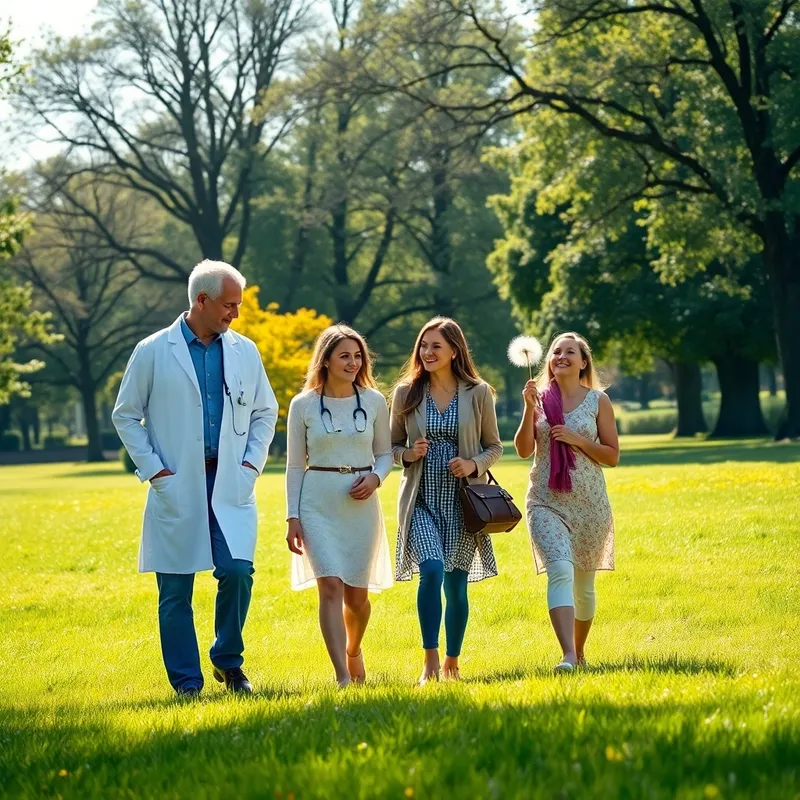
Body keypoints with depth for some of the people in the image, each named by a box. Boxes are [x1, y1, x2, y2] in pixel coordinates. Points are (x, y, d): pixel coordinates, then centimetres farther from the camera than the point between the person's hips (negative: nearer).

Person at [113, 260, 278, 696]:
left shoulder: (245, 352, 9)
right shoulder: (153, 352, -1)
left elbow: (265, 412, 19)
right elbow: (125, 415, 4)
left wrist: (252, 462, 6)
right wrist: (152, 468, -4)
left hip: (230, 484, 2)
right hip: (176, 488, -2)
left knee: (237, 571, -13)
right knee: (176, 589, 0)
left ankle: (228, 661, 10)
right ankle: (186, 682, 10)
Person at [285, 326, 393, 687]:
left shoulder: (374, 401, 5)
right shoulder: (303, 405, 1)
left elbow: (386, 453, 13)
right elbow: (294, 465, 4)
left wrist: (375, 478, -8)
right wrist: (292, 517, -1)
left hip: (361, 505, 2)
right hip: (317, 504, -2)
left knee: (357, 594, 8)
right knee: (330, 585, -15)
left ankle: (353, 650, 39)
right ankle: (342, 677, -16)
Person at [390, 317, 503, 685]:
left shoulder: (478, 393, 1)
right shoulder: (406, 393, 3)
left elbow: (494, 447, 8)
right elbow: (392, 446, 12)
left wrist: (474, 465, -11)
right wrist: (408, 454, -10)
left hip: (462, 501, 1)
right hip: (421, 500, -1)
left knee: (456, 583, 6)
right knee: (432, 570, -22)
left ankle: (452, 662, 23)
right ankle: (430, 661, -15)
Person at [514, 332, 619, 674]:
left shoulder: (598, 401, 3)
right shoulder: (539, 397, 5)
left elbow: (612, 456, 3)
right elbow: (524, 450, -2)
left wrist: (577, 439, -11)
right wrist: (529, 409, -12)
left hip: (588, 502, 1)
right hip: (546, 501, -1)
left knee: (583, 581, 11)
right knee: (560, 571, -20)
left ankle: (579, 651, 31)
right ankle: (567, 656, -30)